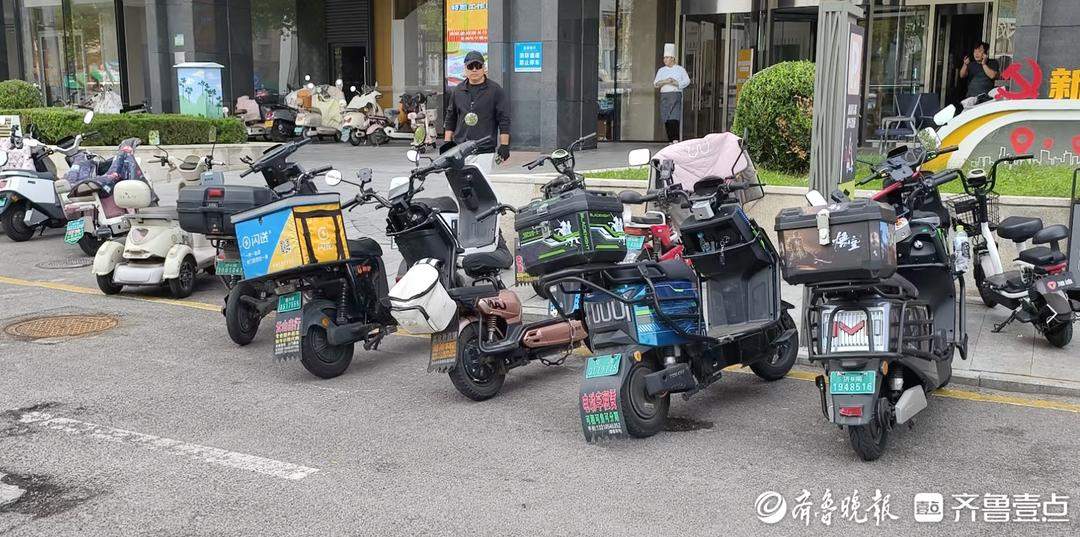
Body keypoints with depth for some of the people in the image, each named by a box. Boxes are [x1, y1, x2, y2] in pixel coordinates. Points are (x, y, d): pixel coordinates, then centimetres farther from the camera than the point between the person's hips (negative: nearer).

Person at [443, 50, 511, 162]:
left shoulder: (495, 90, 1)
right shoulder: (457, 90, 14)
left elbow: (504, 119, -1)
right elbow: (450, 118, 21)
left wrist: (504, 145, -7)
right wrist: (447, 142, 14)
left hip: (485, 149, -3)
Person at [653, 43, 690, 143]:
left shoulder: (680, 69, 5)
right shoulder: (661, 70, 14)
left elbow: (687, 81, 0)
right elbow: (655, 83, 6)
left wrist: (676, 83, -13)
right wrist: (665, 82, -11)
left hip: (676, 95, -4)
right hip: (664, 96, 4)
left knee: (674, 118, -17)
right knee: (666, 120, 1)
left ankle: (676, 139, -20)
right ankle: (670, 140, 8)